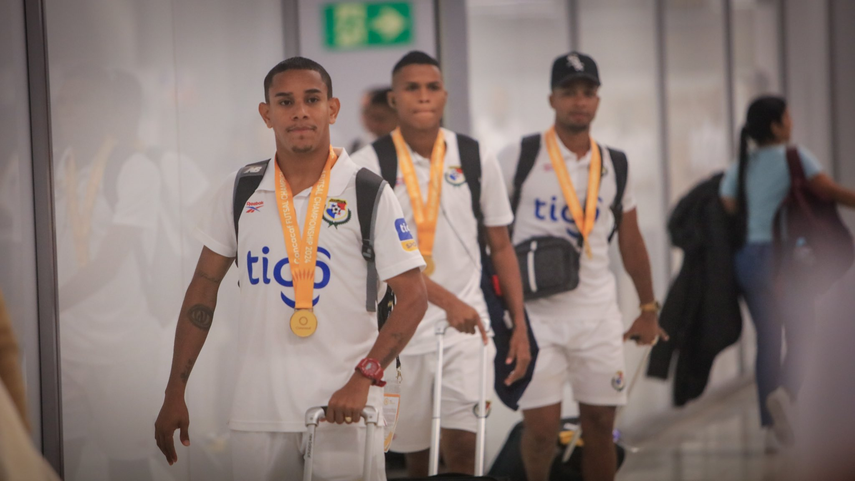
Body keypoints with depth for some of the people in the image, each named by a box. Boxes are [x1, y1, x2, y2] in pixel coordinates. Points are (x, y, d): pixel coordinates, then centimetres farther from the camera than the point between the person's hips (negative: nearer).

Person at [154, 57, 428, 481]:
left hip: (343, 409, -3)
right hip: (257, 411, 3)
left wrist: (363, 377, -16)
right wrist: (175, 392, 8)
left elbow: (412, 296, -4)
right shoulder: (240, 191, 7)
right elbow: (205, 286, 12)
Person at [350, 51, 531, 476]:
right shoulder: (370, 164, -5)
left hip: (467, 322, 1)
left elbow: (501, 247, 10)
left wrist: (520, 326, 5)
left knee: (462, 446, -14)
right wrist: (447, 300, -25)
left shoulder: (477, 158, 3)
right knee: (417, 455, 10)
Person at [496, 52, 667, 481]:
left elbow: (630, 242, 17)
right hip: (535, 312, -3)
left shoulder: (614, 166, 9)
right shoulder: (518, 158, -3)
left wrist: (648, 309, 18)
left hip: (598, 312, 4)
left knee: (600, 425, 4)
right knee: (541, 427, -8)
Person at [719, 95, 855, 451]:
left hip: (746, 258, 5)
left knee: (767, 339, 9)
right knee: (800, 332, 1)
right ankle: (785, 391, -29)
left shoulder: (739, 168, 10)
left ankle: (772, 428, 5)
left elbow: (727, 209, 3)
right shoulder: (793, 157, -5)